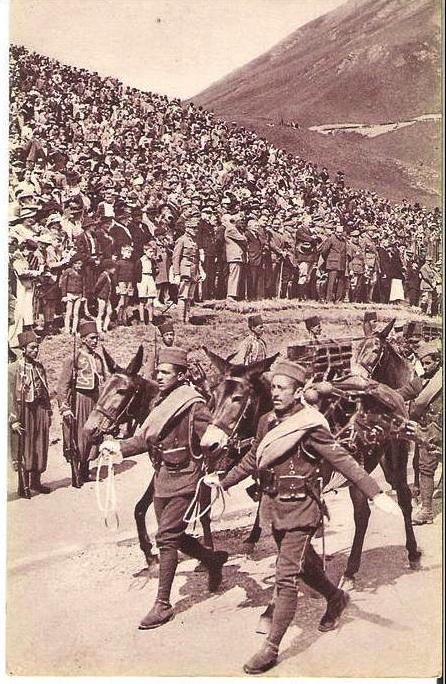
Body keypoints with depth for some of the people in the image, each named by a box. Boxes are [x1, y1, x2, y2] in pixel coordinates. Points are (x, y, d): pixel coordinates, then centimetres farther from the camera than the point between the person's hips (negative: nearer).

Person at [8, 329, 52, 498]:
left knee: (40, 448, 10)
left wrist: (48, 412, 13)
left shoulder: (39, 367, 9)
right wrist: (13, 419, -14)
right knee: (24, 450, 0)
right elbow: (10, 396, -10)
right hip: (24, 411, -6)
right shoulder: (14, 368, -8)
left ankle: (35, 481, 23)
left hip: (40, 410, 6)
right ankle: (23, 486, 9)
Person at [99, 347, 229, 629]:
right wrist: (119, 447, 6)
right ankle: (214, 558, 40)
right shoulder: (160, 402, 9)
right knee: (174, 535, 16)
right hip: (162, 479, 8)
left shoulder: (194, 406, -15)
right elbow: (146, 438, 16)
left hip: (184, 481, -8)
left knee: (167, 537, -7)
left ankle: (163, 605, 2)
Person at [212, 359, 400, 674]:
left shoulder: (310, 428, -19)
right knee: (302, 563, 24)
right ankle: (336, 598, 50)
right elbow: (252, 460, 16)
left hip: (299, 511, -7)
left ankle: (271, 648, 3)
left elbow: (344, 461, -23)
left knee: (286, 577, -5)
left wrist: (376, 494, -30)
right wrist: (223, 482, 20)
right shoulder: (268, 422, 2)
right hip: (273, 507, 7)